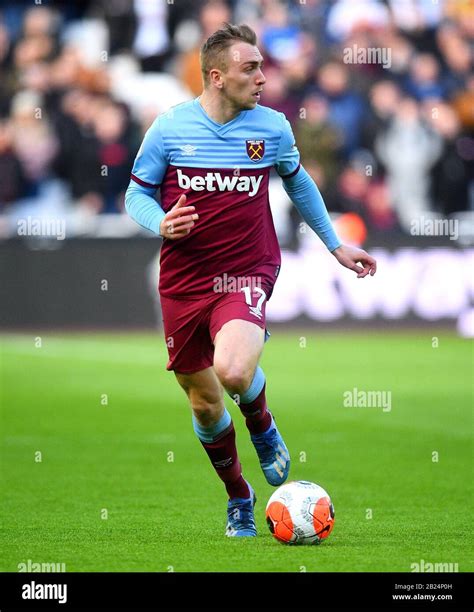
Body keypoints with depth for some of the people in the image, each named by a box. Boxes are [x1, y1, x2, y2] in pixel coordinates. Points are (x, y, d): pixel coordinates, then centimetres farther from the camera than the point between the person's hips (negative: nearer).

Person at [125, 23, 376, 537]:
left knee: (234, 370, -30)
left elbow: (298, 184, 19)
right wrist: (161, 225, -16)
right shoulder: (170, 127, -4)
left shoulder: (272, 127, 0)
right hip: (183, 280, 1)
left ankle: (262, 425, 6)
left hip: (247, 273, -1)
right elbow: (136, 194, 6)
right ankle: (238, 496, 34)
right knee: (204, 403, 9)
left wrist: (335, 245, 24)